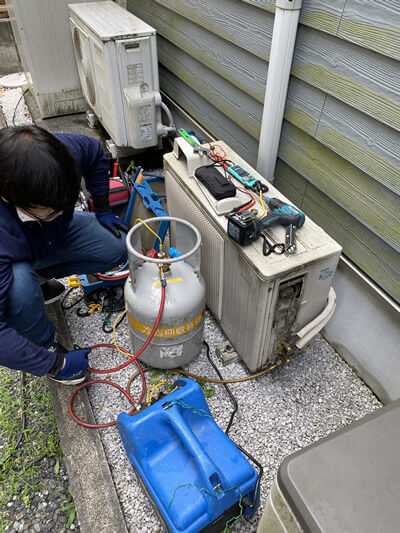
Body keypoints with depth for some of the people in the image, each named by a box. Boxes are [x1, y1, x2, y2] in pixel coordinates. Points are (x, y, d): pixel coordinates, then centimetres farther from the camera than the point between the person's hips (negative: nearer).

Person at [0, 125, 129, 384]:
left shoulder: (64, 150, -33)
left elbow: (95, 152, -7)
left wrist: (102, 210, -2)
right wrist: (56, 363, -32)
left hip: (56, 233, 5)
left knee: (117, 249, -11)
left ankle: (37, 278, 9)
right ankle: (45, 343, -4)